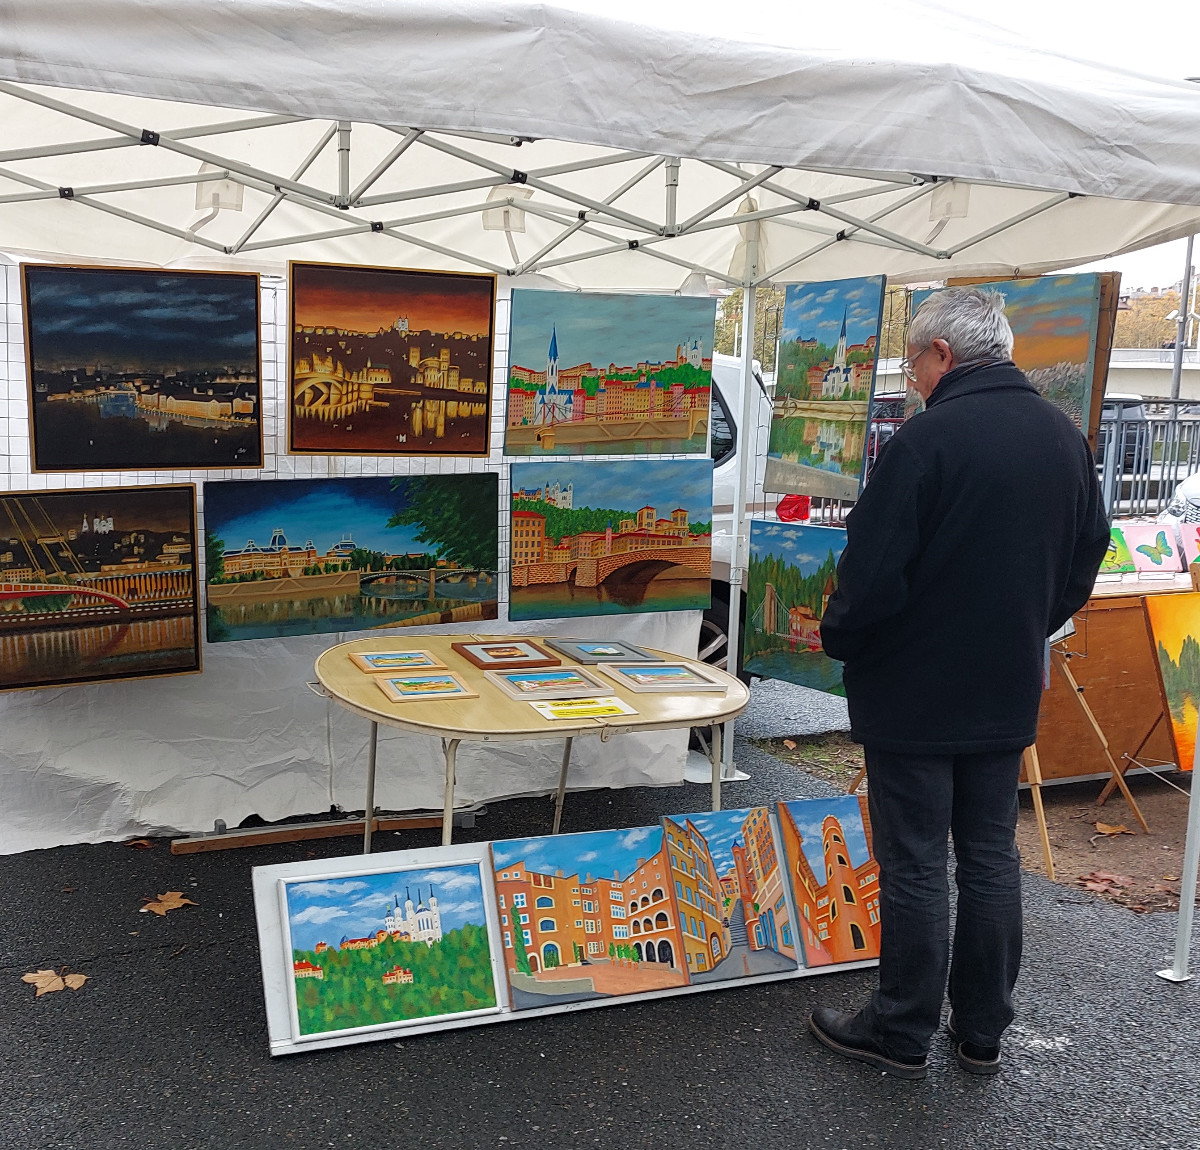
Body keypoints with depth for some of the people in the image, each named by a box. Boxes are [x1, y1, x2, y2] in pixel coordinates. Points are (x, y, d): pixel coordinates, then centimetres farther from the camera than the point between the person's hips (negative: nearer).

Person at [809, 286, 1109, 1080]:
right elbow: (1087, 559, 14)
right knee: (991, 858, 15)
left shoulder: (927, 440, -19)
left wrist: (839, 639, -1)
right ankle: (983, 1031, 27)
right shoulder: (1066, 437, 4)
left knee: (914, 867, 5)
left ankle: (903, 1034, 19)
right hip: (1008, 693, 7)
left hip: (914, 694, -6)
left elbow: (873, 573, -20)